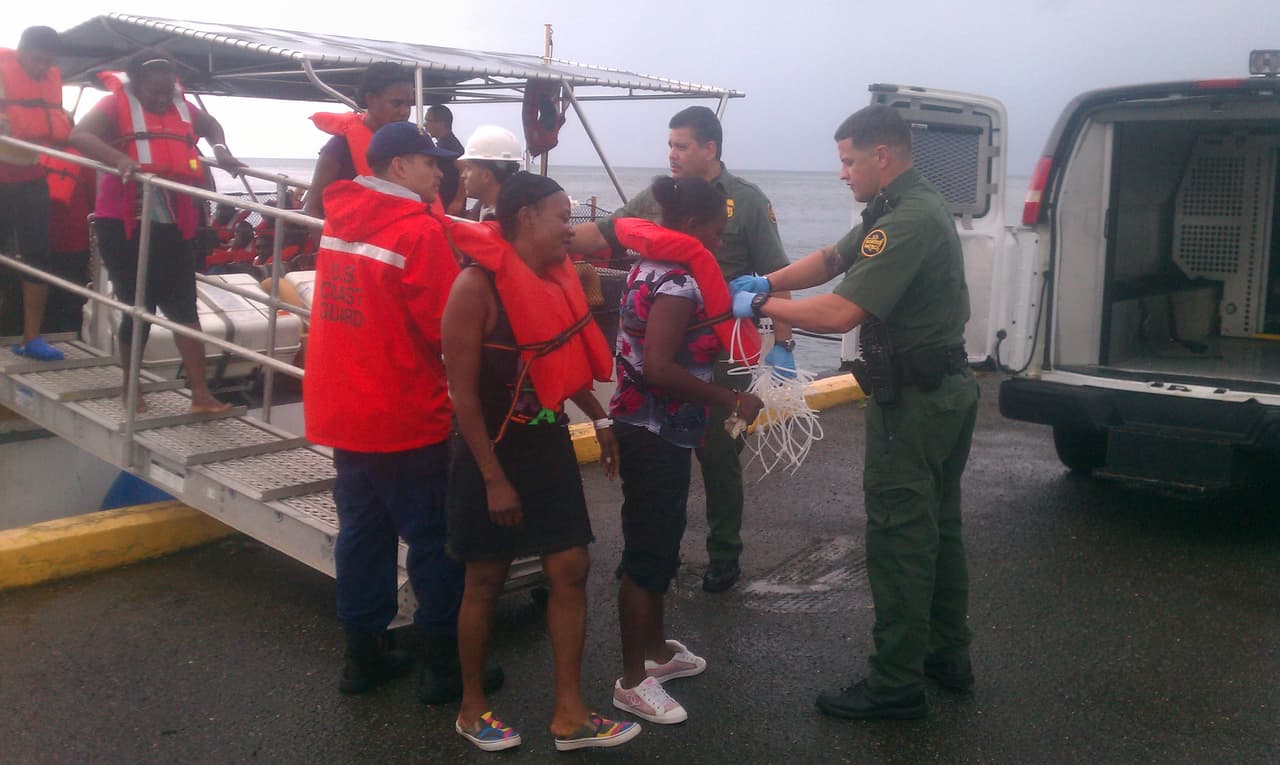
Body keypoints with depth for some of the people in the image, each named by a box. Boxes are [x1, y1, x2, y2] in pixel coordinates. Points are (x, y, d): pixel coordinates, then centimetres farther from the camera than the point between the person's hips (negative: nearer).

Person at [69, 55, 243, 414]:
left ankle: (200, 393, 0)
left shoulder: (182, 108, 11)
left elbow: (212, 127, 33)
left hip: (173, 225, 4)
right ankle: (131, 387, 22)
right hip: (125, 225, -4)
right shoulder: (116, 104, -3)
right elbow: (79, 135, -19)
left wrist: (221, 152, 13)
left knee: (184, 306, 1)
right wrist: (119, 158, -34)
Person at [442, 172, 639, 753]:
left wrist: (600, 421, 13)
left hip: (550, 445, 7)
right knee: (486, 581, 7)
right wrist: (493, 478, -19)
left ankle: (569, 715, 17)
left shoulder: (555, 278, 3)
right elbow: (463, 393, -19)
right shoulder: (478, 284, -19)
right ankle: (472, 708, 27)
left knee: (570, 569, 6)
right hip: (494, 452, -7)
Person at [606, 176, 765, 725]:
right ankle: (633, 681, 12)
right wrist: (732, 401, -22)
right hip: (656, 436, -10)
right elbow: (658, 367, -28)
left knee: (659, 544, 21)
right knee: (649, 555, 0)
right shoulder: (679, 281, -20)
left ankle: (656, 650, 37)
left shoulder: (655, 267, 11)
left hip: (654, 429, 10)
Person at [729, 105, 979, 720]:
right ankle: (947, 653, 33)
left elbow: (841, 312, -28)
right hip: (946, 390, 11)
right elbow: (832, 259, 17)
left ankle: (897, 684, 7)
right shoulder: (913, 207, 12)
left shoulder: (908, 221, -23)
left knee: (898, 537, -3)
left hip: (913, 402, -11)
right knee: (937, 526, 19)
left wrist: (760, 306, -15)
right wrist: (768, 281, 2)